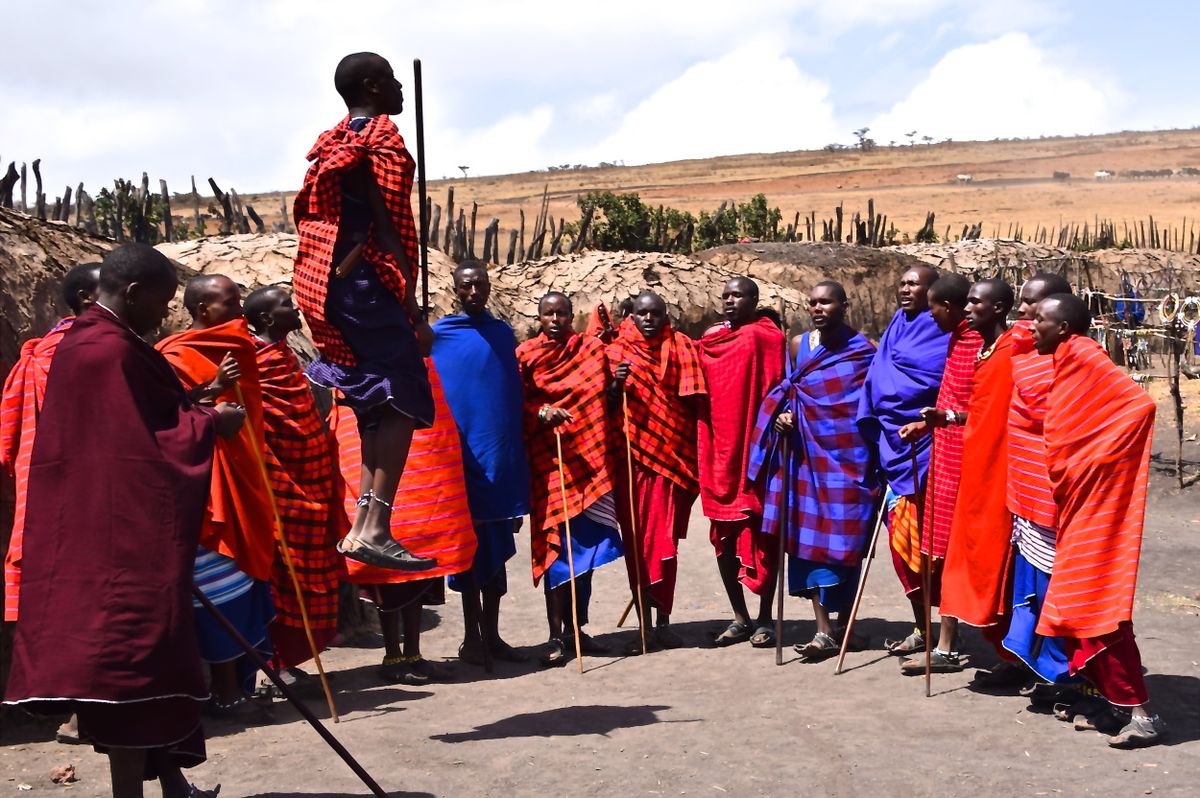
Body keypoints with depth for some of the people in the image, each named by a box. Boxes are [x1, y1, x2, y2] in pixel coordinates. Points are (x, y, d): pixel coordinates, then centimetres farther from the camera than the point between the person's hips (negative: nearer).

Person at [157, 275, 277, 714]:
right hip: (204, 485, -8)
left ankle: (242, 683, 16)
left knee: (249, 579, 8)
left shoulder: (235, 348, 16)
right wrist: (213, 390, -28)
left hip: (241, 480, 8)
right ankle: (226, 690, 0)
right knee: (221, 588, -7)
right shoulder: (176, 356, -8)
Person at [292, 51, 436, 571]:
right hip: (367, 283, -9)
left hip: (323, 281, 9)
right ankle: (373, 529, -19)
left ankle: (361, 527, 7)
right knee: (402, 398, -9)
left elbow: (310, 218, 19)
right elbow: (388, 227, -14)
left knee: (376, 404, 11)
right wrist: (414, 310, -15)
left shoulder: (332, 143, 21)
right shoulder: (382, 137, -6)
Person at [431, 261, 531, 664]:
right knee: (469, 545, 0)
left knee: (497, 546, 8)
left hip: (500, 455, 4)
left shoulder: (503, 334, 11)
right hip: (460, 453, -3)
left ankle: (491, 635, 16)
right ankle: (471, 636, 10)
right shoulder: (440, 335, 1)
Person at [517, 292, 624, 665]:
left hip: (588, 459, 4)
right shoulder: (526, 354, 3)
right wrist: (541, 413, -21)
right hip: (549, 459, -3)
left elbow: (604, 401, 17)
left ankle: (576, 628, 17)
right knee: (558, 543, -7)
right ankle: (557, 636, -2)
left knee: (585, 542, 6)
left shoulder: (591, 350, 11)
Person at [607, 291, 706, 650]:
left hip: (672, 455, 0)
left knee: (664, 541, -2)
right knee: (635, 540, 1)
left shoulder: (681, 349, 8)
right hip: (631, 457, 0)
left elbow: (693, 402, 9)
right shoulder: (617, 351, 6)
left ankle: (663, 621, 8)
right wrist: (616, 385, -15)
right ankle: (644, 625, 7)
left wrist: (692, 452, 0)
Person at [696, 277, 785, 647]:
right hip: (720, 450, 5)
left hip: (755, 448, -5)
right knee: (723, 536, 7)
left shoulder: (766, 338, -3)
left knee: (761, 534, 2)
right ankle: (740, 618, 19)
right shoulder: (711, 339, 11)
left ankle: (764, 619, 12)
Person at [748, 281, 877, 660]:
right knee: (812, 536, -1)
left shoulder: (864, 349, -1)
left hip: (849, 455, -3)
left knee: (843, 538, 1)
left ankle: (842, 625, 14)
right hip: (808, 454, 3)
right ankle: (824, 630, 1)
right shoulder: (798, 345, 10)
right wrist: (783, 416, -1)